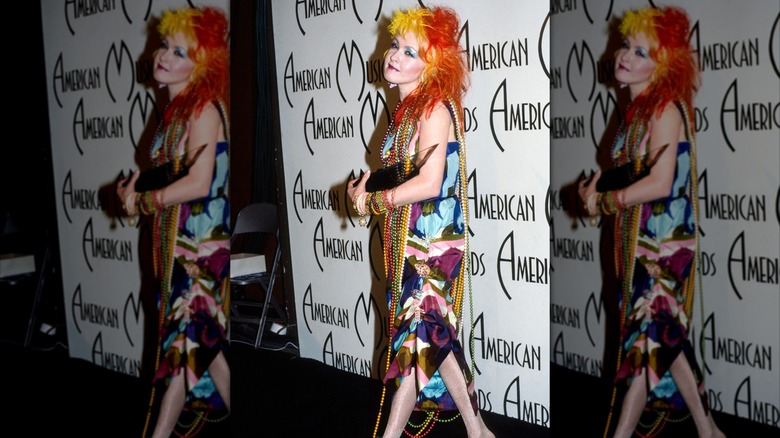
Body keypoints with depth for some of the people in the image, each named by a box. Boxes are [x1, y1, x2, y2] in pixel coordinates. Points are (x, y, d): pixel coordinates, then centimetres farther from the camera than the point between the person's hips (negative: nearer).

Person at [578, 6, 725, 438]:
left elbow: (660, 182, -23)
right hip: (641, 239, 9)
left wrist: (605, 201, -13)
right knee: (663, 337, 12)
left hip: (662, 240, -9)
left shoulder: (665, 108, -14)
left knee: (648, 336, -2)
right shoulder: (639, 109, 11)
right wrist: (598, 184, 1)